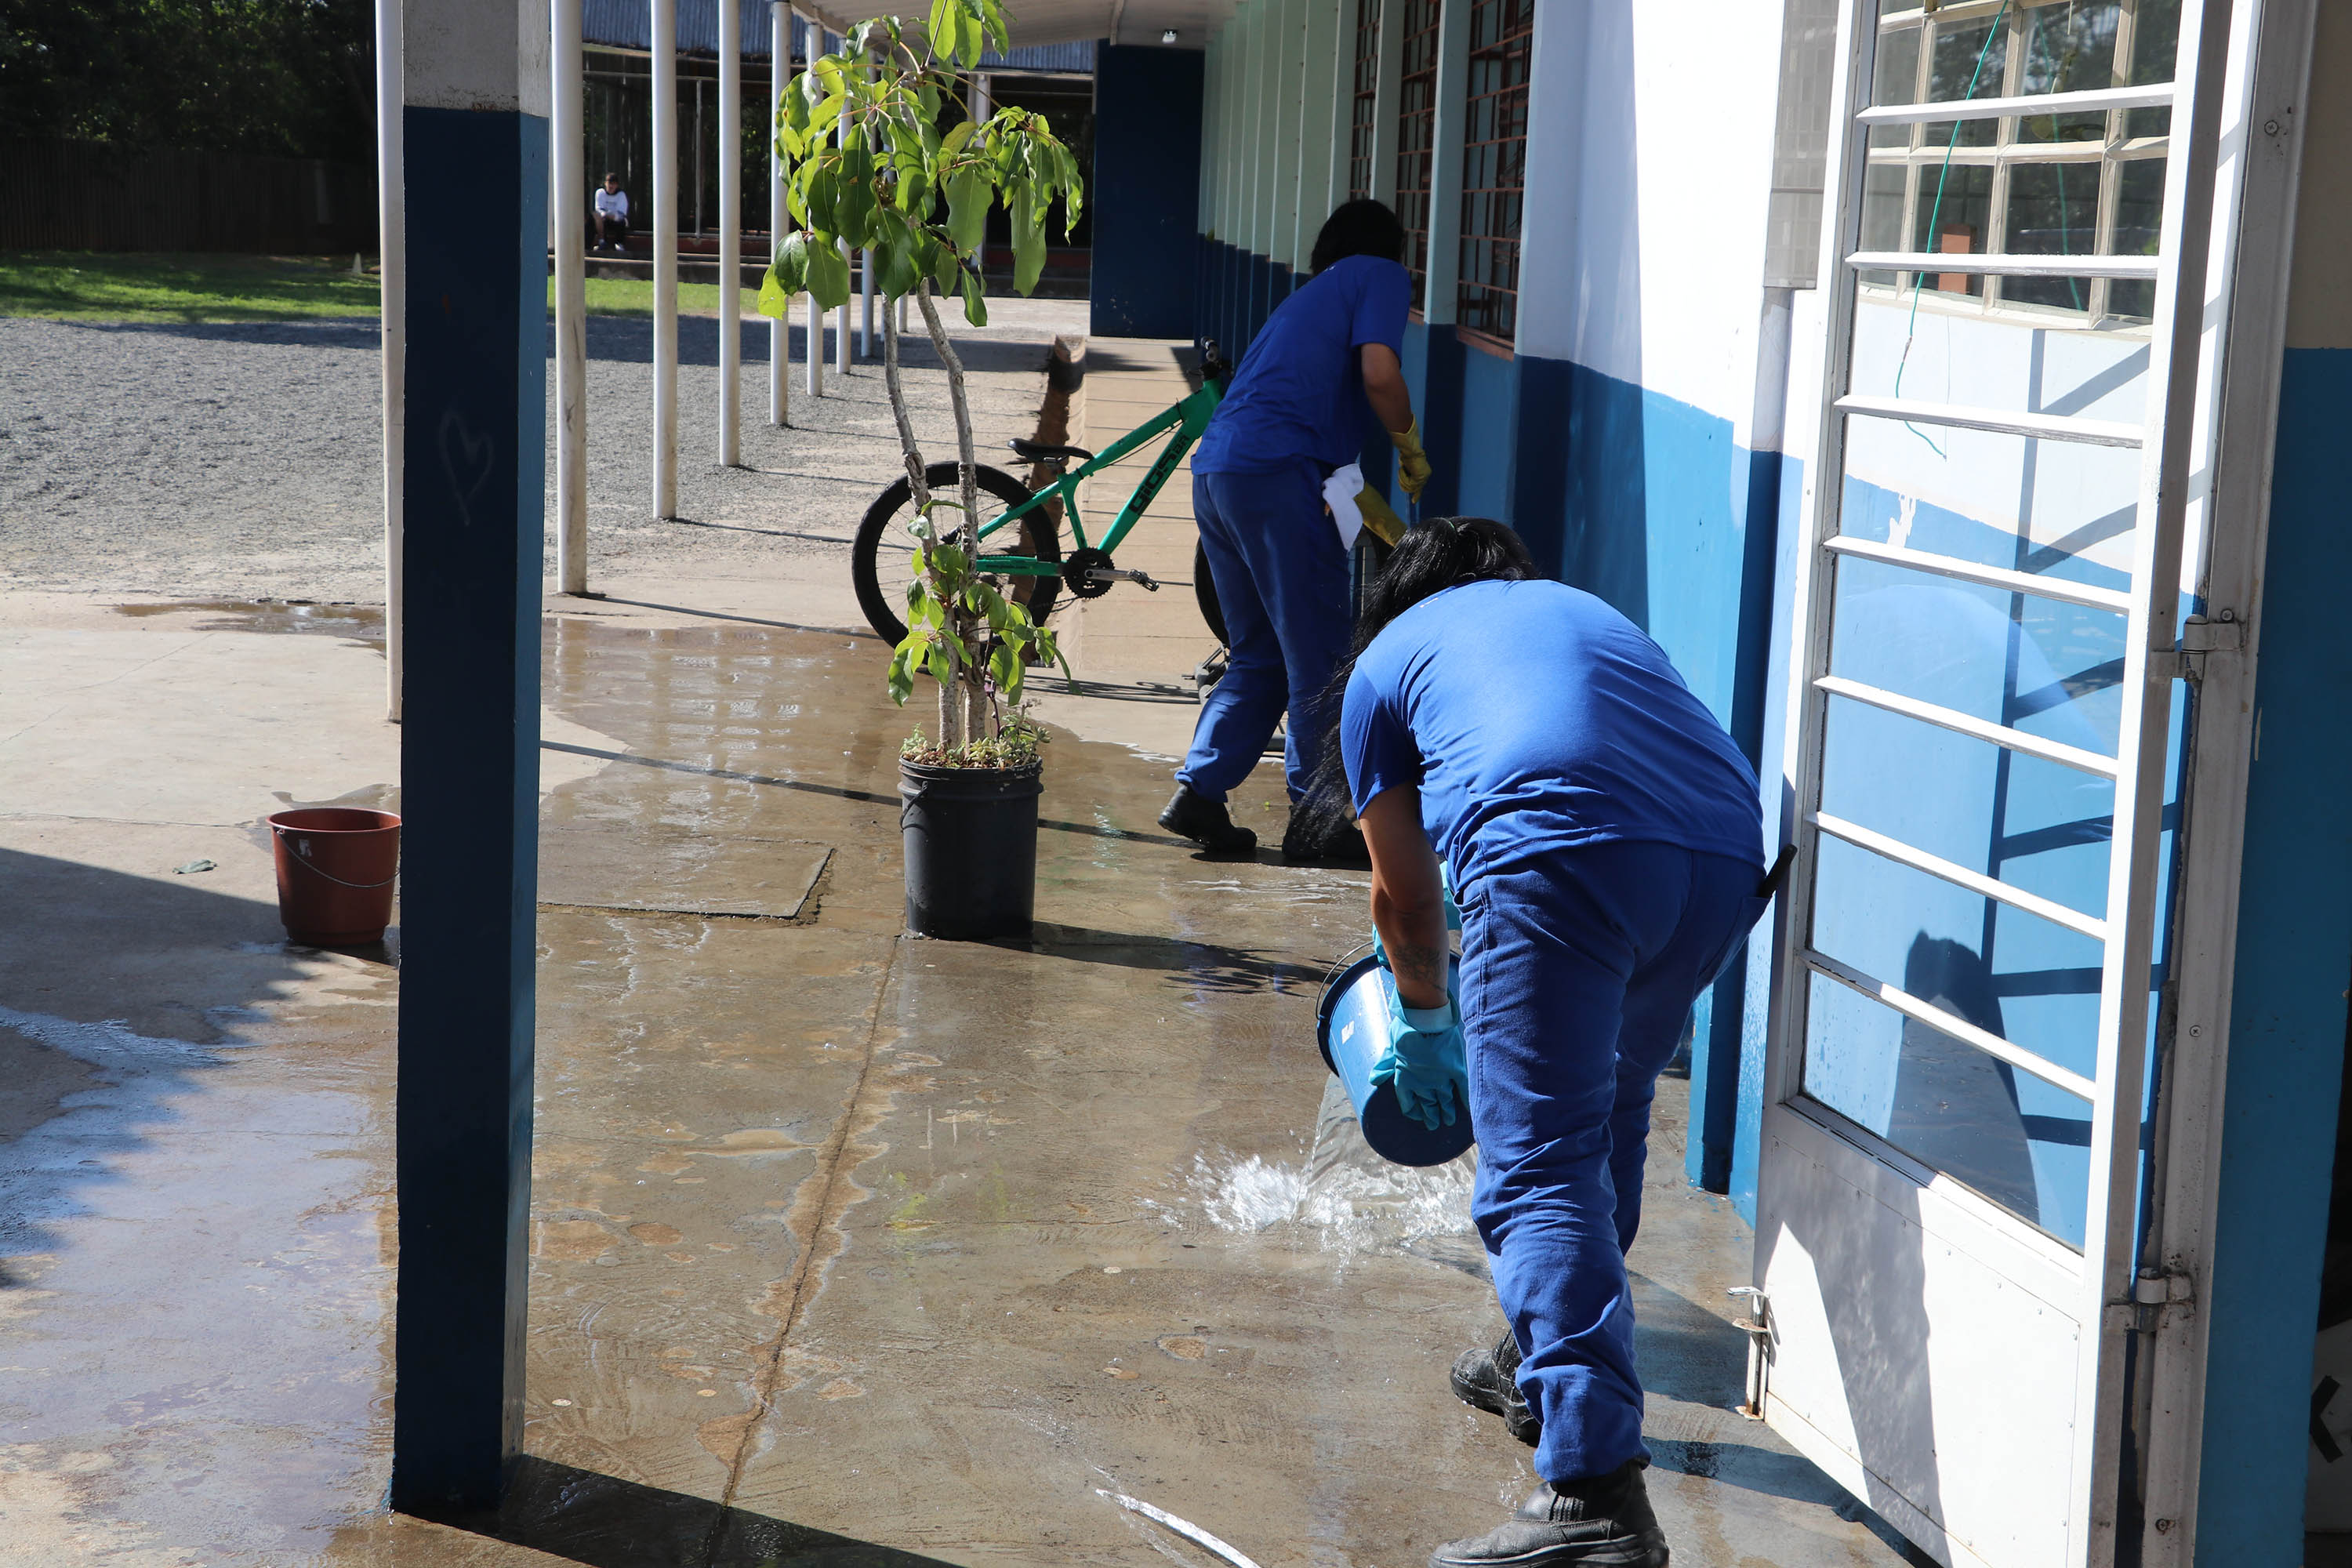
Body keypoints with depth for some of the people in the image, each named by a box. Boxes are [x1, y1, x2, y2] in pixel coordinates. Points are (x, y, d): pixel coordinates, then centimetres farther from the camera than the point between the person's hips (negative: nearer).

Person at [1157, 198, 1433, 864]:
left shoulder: (1311, 294, 32)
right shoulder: (1381, 276, 8)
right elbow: (1378, 373, -10)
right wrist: (1411, 449, 7)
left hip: (1214, 471, 8)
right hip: (1275, 472, -8)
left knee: (1257, 657, 16)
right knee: (1318, 657, 0)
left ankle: (1198, 792, 8)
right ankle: (1317, 820, 4)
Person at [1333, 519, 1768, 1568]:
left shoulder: (1388, 657, 27)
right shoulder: (1589, 613, 40)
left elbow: (1405, 901, 31)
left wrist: (1425, 1024, 49)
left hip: (1564, 852, -6)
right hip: (1725, 859, 6)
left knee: (1540, 1173, -9)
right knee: (1608, 1117, 25)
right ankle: (1546, 1369, 37)